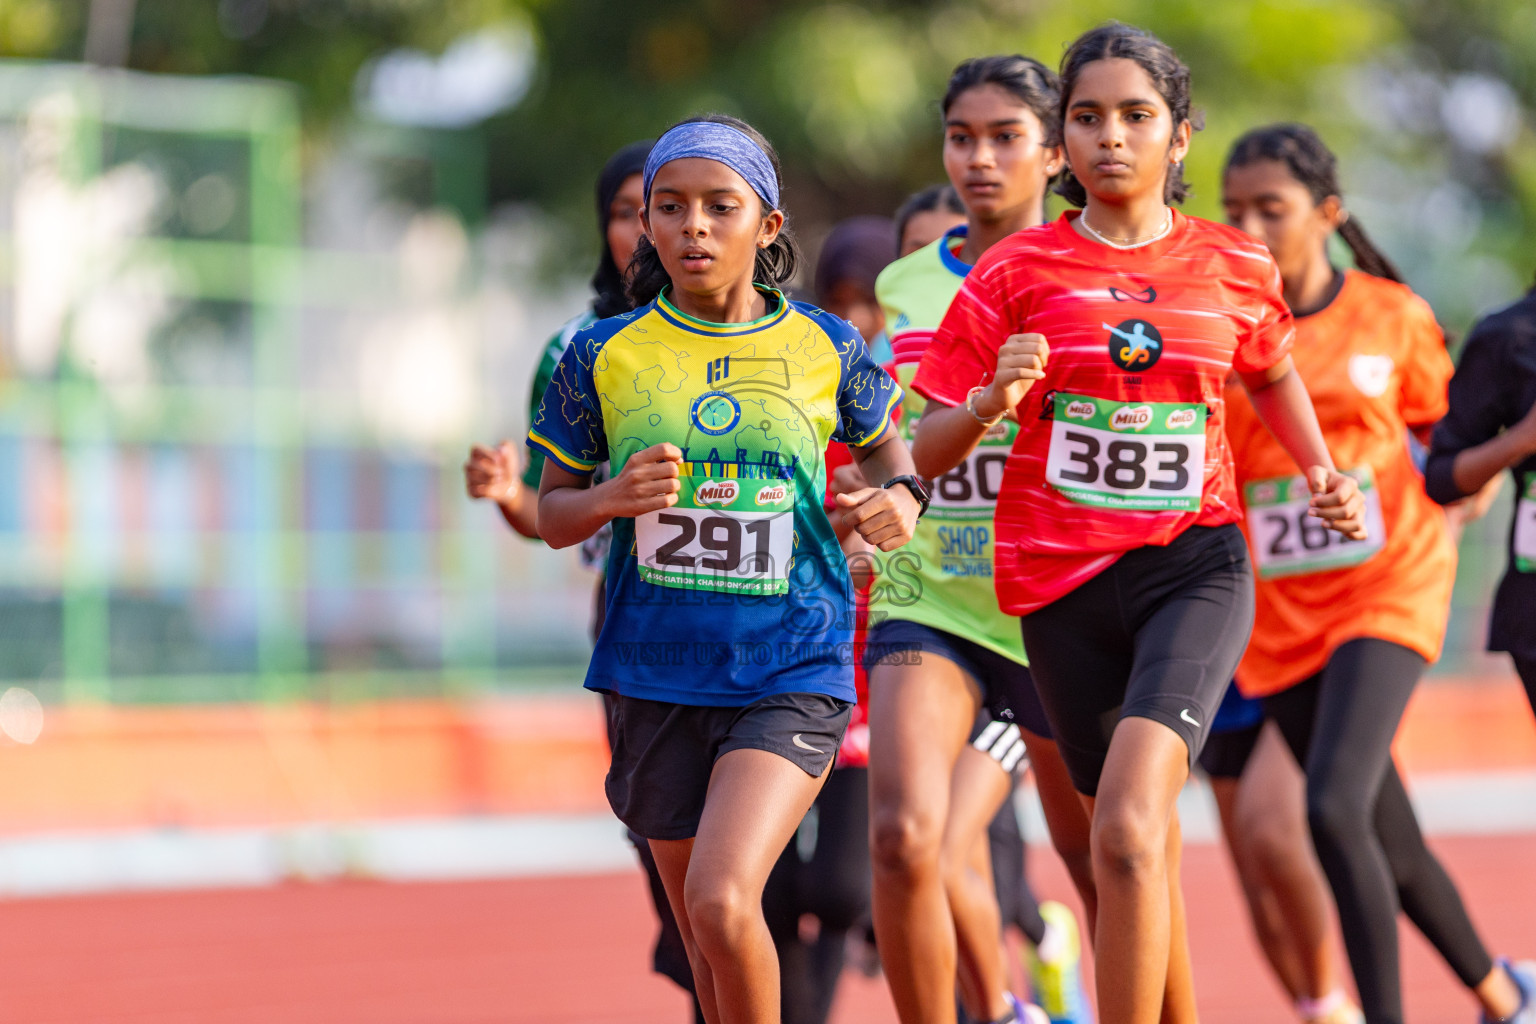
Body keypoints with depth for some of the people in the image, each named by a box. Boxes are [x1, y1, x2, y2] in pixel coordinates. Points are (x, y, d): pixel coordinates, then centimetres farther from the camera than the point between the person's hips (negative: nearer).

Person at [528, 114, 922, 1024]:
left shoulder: (824, 349, 1)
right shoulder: (604, 356, 1)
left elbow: (881, 440, 21)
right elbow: (553, 513, 9)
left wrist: (901, 498, -1)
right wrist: (616, 496, -13)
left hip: (792, 674, -2)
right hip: (660, 678, 2)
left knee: (723, 900, -22)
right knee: (705, 943, 10)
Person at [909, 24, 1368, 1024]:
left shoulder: (1237, 267, 4)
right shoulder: (1015, 273, 0)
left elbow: (1272, 374, 27)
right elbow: (927, 453, 0)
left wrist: (1322, 471, 12)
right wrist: (990, 401, -20)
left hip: (1198, 564, -1)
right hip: (1062, 578, 1)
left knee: (1128, 824, -23)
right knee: (1144, 858, 11)